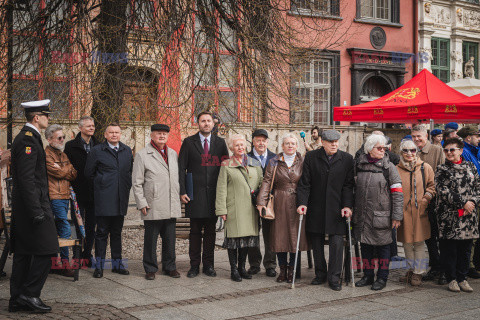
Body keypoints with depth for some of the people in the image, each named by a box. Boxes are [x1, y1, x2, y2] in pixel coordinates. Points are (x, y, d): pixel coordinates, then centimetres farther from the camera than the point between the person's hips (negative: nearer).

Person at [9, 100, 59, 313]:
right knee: (45, 250, -7)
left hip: (22, 207, 11)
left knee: (23, 253, 11)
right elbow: (27, 179, -21)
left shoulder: (25, 138, 18)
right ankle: (30, 294, -2)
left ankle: (17, 300, 16)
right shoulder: (28, 140, -14)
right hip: (34, 203, -11)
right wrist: (37, 211, -22)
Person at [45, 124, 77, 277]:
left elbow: (74, 175, 11)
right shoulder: (46, 154, -6)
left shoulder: (63, 155, 20)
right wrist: (69, 168, 4)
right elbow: (58, 173, -13)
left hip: (65, 196, 8)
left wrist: (63, 170, -8)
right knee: (65, 230, -12)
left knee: (61, 229, 10)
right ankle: (64, 263, -4)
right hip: (54, 196, -8)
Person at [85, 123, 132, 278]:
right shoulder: (96, 151, -1)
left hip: (121, 199, 4)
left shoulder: (127, 150, 11)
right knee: (102, 232, -1)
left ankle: (117, 263, 19)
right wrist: (101, 184, 5)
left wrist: (127, 185, 10)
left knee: (117, 232, 11)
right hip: (104, 199, -4)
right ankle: (99, 265, 8)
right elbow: (89, 173, 4)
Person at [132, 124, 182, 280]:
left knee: (170, 239, 10)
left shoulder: (173, 154, 14)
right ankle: (150, 269, 15)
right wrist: (141, 203, -8)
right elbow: (137, 182, -3)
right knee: (151, 239, 3)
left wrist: (179, 199, 14)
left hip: (172, 207, 4)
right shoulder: (142, 155, -1)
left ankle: (169, 267, 22)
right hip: (153, 207, -4)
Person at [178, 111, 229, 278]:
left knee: (210, 231, 7)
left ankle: (208, 264, 16)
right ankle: (194, 265, 12)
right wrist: (182, 191, -7)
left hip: (214, 194, 2)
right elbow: (181, 168, 1)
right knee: (195, 231, 4)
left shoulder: (220, 143, 9)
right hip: (195, 194, -2)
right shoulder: (189, 142, 3)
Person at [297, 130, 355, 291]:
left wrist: (347, 205, -8)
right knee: (316, 242, 9)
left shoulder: (347, 159, 2)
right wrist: (302, 202, -10)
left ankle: (334, 277, 7)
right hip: (316, 209, 1)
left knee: (336, 242, -4)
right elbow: (304, 183, 0)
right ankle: (320, 274, 24)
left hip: (337, 209, -1)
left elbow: (348, 185, 2)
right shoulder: (311, 157, 1)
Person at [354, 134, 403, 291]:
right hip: (362, 216, 4)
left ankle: (382, 278, 17)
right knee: (365, 245, 12)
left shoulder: (389, 167, -4)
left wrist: (397, 216, -11)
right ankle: (368, 276, 26)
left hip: (381, 216, -4)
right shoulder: (359, 165, 6)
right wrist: (352, 209, 13)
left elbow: (397, 193, -6)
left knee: (383, 246, 4)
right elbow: (354, 188, 16)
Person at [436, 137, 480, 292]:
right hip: (448, 216, -3)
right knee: (449, 249, 0)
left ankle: (462, 278, 19)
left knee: (465, 248, 8)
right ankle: (451, 279, 12)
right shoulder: (442, 170, 1)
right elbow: (443, 191, -9)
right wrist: (463, 203, -14)